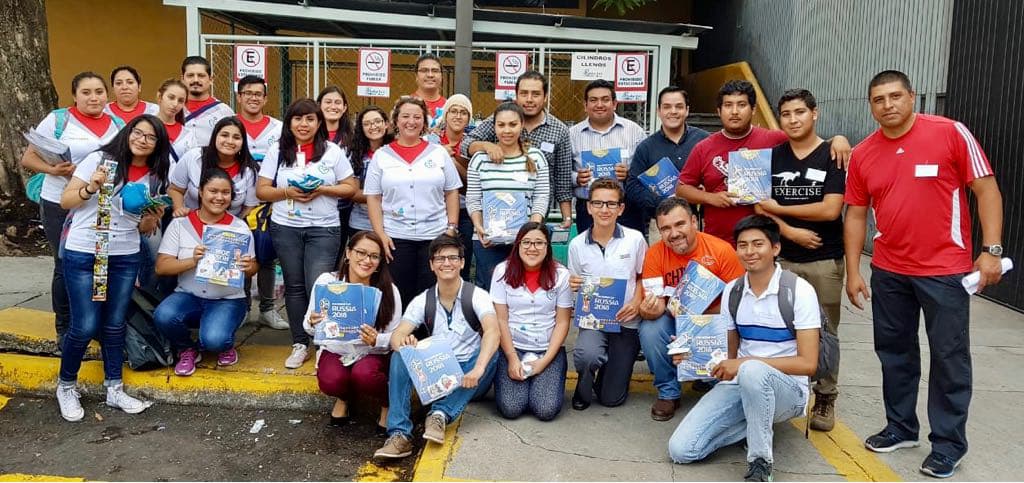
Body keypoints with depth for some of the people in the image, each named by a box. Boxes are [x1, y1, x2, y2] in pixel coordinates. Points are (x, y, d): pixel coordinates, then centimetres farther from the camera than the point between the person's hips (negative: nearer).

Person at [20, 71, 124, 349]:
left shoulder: (118, 126, 6)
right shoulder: (57, 120, -5)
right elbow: (27, 159, -5)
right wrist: (54, 170, -23)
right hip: (60, 205, -3)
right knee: (66, 266, 6)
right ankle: (65, 331, 20)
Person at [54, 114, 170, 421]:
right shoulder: (99, 159, -5)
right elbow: (65, 201, -4)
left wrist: (152, 219, -9)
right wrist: (90, 188, -22)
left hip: (125, 258, 4)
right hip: (83, 254, -4)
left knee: (114, 324, 9)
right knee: (85, 326, -6)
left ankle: (114, 389, 20)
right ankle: (66, 385, 17)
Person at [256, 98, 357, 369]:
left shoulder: (333, 152, 1)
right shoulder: (277, 151, 4)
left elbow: (351, 188, 2)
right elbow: (261, 191, 3)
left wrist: (323, 189, -14)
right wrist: (287, 192, -15)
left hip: (324, 229, -2)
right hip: (285, 228, 2)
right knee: (294, 286, 9)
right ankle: (300, 344, 19)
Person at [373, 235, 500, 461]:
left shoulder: (477, 296, -10)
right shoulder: (422, 301, 0)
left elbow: (492, 332, -27)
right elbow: (397, 336, -13)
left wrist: (478, 370, -44)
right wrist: (404, 343, -39)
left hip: (469, 380, -2)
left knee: (491, 354, -31)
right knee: (399, 357, -23)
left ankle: (441, 413, -33)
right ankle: (400, 434, -32)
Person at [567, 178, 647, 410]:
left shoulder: (635, 239, -6)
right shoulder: (577, 245, -3)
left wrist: (637, 301, -11)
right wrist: (573, 285, -14)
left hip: (626, 322, 0)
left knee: (612, 399, 0)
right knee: (588, 355, -35)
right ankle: (584, 383, 3)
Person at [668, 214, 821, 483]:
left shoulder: (799, 290, -9)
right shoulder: (732, 290, 6)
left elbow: (807, 363, -14)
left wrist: (747, 363, -21)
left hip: (787, 389, -4)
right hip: (738, 385, 5)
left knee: (751, 371, -41)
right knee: (680, 450, -15)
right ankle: (759, 427, 6)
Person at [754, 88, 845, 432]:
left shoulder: (834, 156, -3)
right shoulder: (772, 156, 8)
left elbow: (830, 209, -13)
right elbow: (760, 205, 2)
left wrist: (780, 208, -6)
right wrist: (789, 231, -13)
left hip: (824, 261, -3)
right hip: (780, 258, 3)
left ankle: (825, 399, 17)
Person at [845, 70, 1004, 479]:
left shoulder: (952, 134, -8)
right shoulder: (862, 155, 3)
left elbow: (985, 189, -6)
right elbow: (856, 215, 7)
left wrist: (991, 250, -13)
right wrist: (853, 272, 5)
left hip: (945, 270, -4)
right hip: (888, 272, 4)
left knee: (949, 356, 4)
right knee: (895, 352, 14)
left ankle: (949, 444, 17)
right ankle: (901, 427, 30)